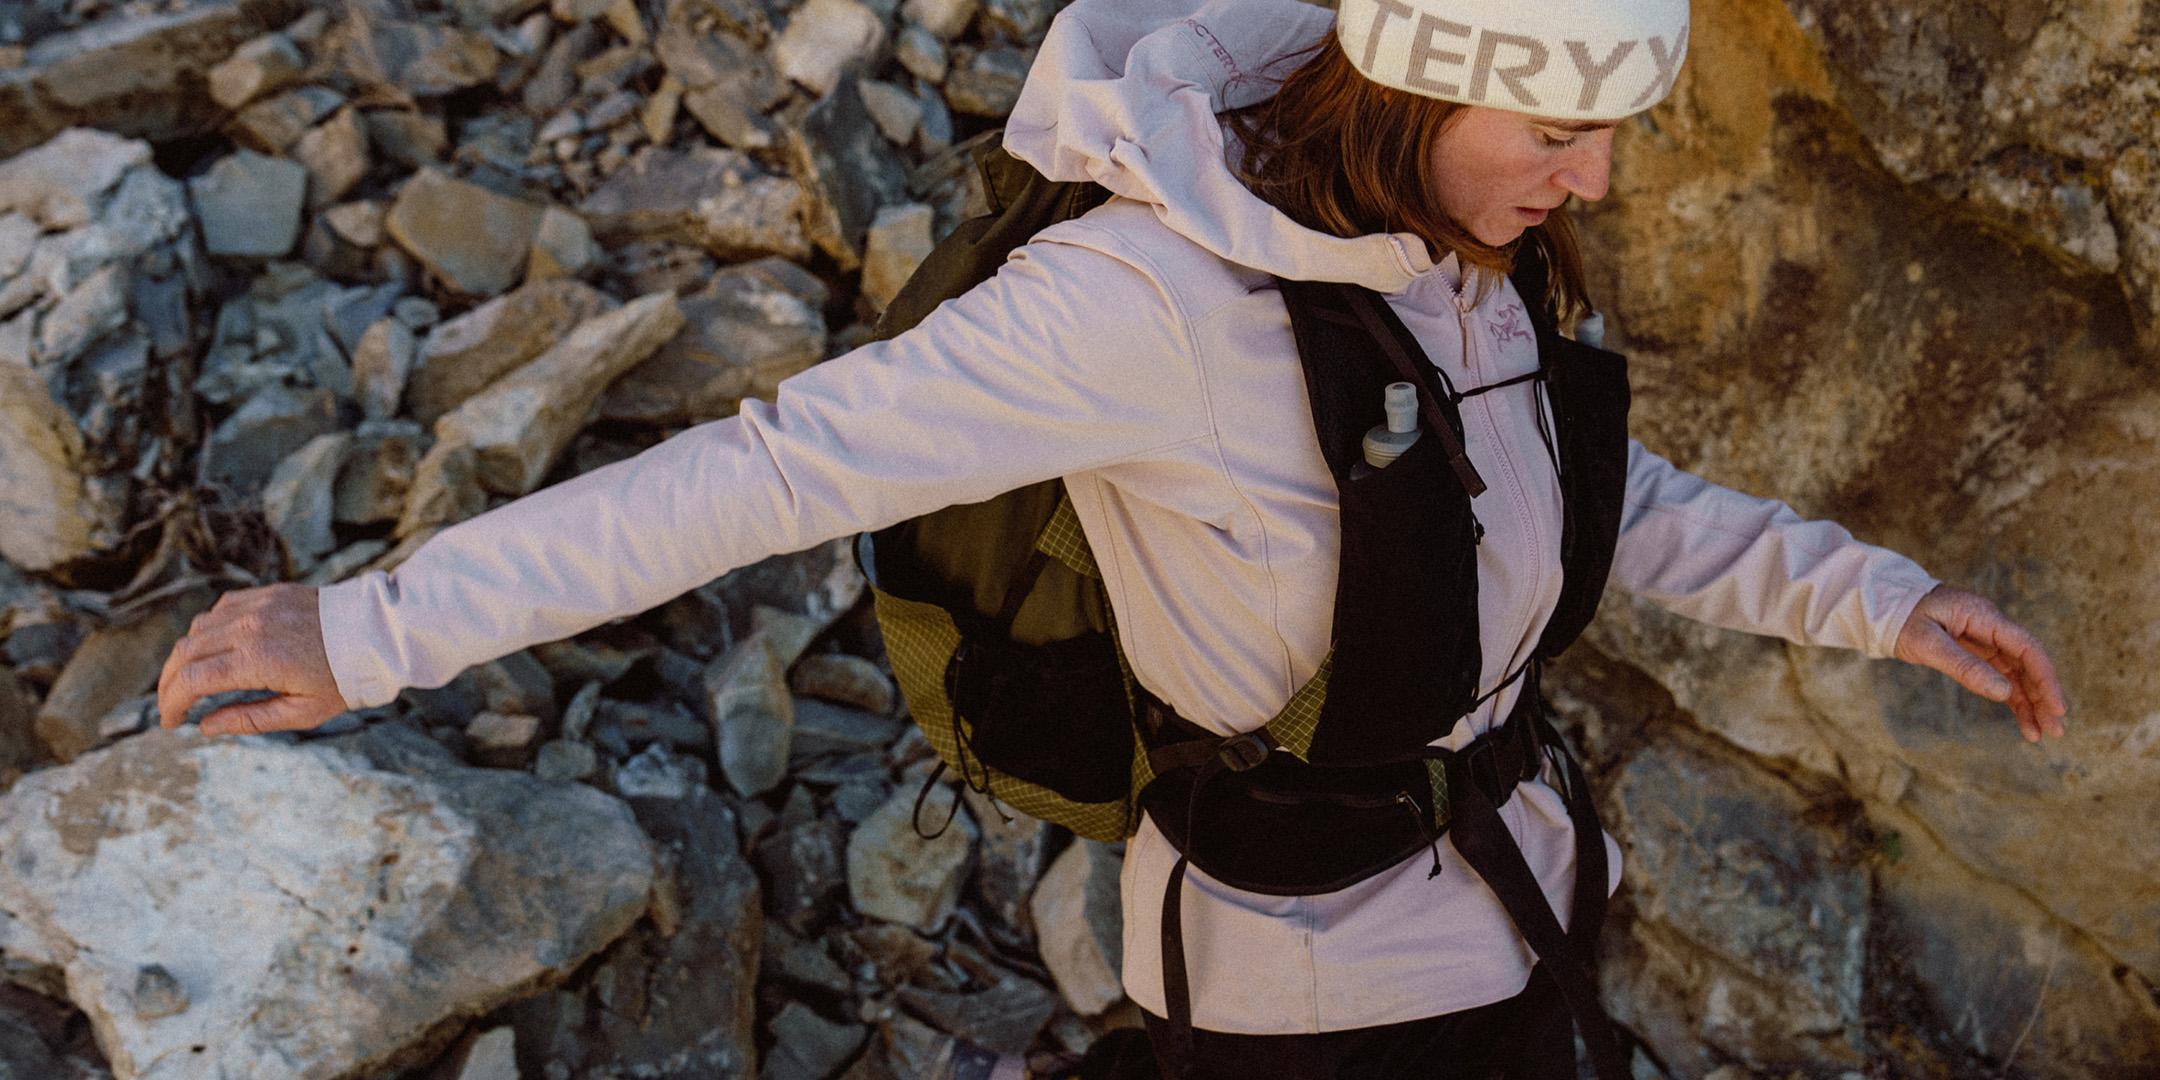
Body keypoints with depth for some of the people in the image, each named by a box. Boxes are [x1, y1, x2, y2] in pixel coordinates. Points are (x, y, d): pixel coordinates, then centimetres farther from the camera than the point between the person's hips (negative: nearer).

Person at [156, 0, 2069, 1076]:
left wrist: (1876, 595, 0)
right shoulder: (1154, 293, -30)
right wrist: (374, 628, -25)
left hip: (1492, 900, 7)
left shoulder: (1443, 229, -6)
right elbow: (778, 462, -28)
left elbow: (1607, 501, 8)